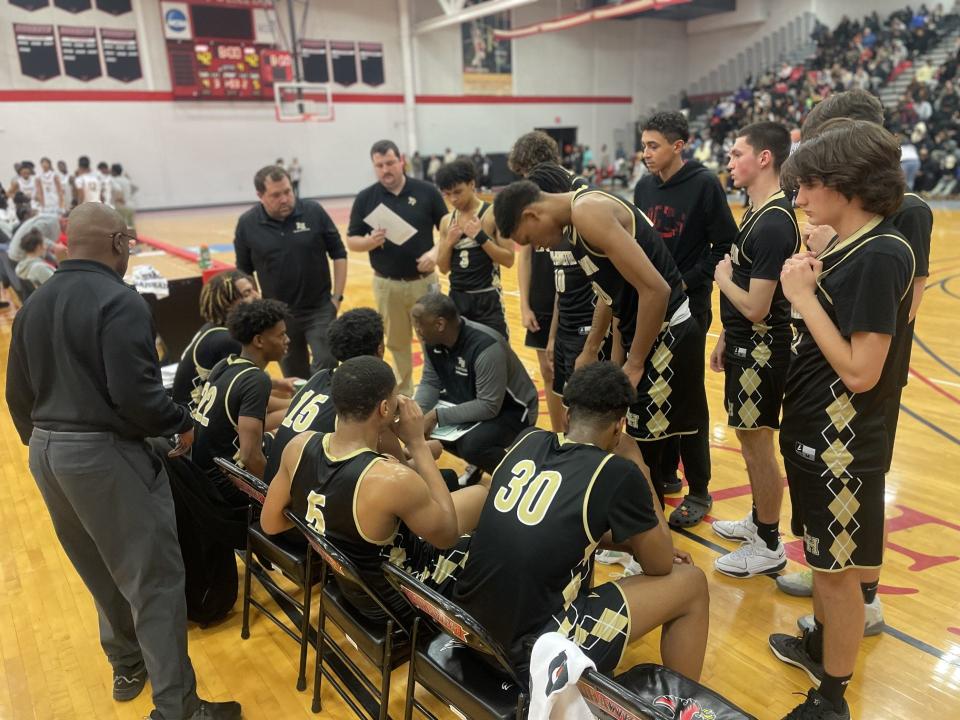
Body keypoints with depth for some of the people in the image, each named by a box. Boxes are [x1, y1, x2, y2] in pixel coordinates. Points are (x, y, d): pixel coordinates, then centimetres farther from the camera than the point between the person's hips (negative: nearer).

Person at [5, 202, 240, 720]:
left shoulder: (33, 305, 10)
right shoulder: (119, 301, -17)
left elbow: (18, 393, 14)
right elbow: (134, 392, -24)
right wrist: (181, 424, -8)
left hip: (46, 452, 9)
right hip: (104, 453, -9)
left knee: (100, 568, 24)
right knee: (155, 578, 1)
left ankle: (127, 665, 42)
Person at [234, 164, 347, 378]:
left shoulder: (314, 212, -9)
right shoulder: (247, 224, -6)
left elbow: (339, 254, 0)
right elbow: (243, 271, 6)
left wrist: (337, 297, -4)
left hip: (319, 309, -1)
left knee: (326, 365, -6)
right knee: (294, 378, 12)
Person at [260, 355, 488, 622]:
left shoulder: (299, 445, -18)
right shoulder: (393, 479, -38)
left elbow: (270, 523, -2)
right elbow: (448, 535, -18)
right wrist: (418, 443, -19)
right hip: (394, 603, -6)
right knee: (482, 495, 11)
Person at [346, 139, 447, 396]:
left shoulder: (426, 191, -3)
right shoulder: (365, 198, -1)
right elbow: (352, 241, 2)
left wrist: (436, 251, -16)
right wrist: (371, 241, -20)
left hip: (424, 281, -1)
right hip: (387, 285, 1)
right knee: (397, 344, 14)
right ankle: (403, 395, 29)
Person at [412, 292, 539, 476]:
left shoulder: (486, 348, -34)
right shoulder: (432, 340, -11)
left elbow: (488, 407, -34)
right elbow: (430, 382, -3)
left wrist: (437, 415, -35)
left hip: (512, 410, -8)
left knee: (472, 445, -33)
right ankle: (475, 464, 14)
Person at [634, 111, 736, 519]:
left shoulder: (704, 184, -10)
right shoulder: (644, 186, 8)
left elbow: (726, 245, -11)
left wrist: (688, 282, -17)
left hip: (688, 305, -6)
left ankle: (698, 490, 13)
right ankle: (664, 474, 28)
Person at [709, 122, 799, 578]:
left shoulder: (774, 223, -23)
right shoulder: (758, 212, 9)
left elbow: (756, 307, -26)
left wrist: (722, 277, -9)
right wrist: (725, 339, 17)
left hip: (761, 349, -10)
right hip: (745, 343, 10)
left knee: (757, 447, 3)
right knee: (751, 442, 20)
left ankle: (769, 546, 18)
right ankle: (758, 520, 37)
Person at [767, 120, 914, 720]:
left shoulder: (882, 255, -21)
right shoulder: (850, 247, 6)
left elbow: (860, 372, -25)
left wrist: (804, 297, -21)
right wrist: (810, 290, 0)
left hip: (844, 441, -9)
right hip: (816, 430, 9)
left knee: (839, 568, 7)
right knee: (822, 554, 25)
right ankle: (820, 643, 47)